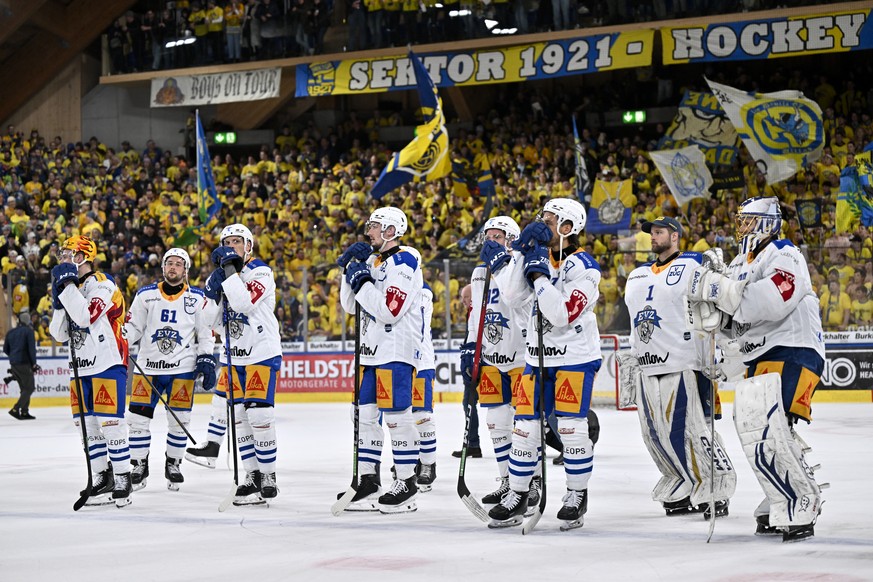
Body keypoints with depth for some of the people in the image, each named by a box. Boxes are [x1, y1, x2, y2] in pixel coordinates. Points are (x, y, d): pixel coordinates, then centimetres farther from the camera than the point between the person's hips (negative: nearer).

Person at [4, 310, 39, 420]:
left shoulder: (11, 332, 11)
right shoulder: (28, 331, -8)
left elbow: (5, 349, 15)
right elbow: (32, 348, -15)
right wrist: (34, 363, -9)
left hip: (13, 364, 7)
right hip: (24, 364, -7)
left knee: (24, 388, 15)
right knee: (29, 388, -2)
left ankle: (24, 412, 12)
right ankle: (15, 409, -13)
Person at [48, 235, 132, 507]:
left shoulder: (102, 284, -9)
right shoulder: (71, 288, 16)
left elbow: (85, 316, -25)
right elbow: (60, 334, 12)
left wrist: (67, 284, -19)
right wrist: (58, 304, -2)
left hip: (107, 364, -8)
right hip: (81, 367, 8)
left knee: (110, 422, -10)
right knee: (87, 425, 8)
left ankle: (122, 479, -3)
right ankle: (103, 479, 14)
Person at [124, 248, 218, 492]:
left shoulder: (198, 299, 3)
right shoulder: (145, 295, 5)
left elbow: (206, 333, 5)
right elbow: (133, 327, 8)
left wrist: (207, 361, -4)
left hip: (182, 369, -1)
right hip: (148, 366, 1)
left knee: (179, 421, 1)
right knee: (138, 418, -2)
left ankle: (173, 465, 18)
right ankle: (138, 467, 11)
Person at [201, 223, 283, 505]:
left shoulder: (261, 272, -10)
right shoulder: (224, 275, 12)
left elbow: (244, 303, -27)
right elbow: (218, 322, 12)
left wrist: (230, 268, -25)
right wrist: (211, 294, -5)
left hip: (262, 354, -7)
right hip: (234, 355, 8)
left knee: (259, 416, -12)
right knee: (238, 416, 7)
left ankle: (268, 477, -3)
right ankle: (252, 475, 15)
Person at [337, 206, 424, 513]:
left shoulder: (404, 262, -13)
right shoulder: (371, 261, 15)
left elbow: (389, 310, -22)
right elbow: (350, 305, 17)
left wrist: (362, 282, -14)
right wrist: (351, 270, 4)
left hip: (397, 351, -9)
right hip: (371, 350, 9)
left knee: (397, 416, -7)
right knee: (365, 414, 9)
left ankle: (407, 483, 0)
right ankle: (367, 482, 15)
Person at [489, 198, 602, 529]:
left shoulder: (583, 267, -14)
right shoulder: (538, 256, 6)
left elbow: (563, 314, -24)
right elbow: (510, 295, -5)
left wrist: (539, 274, -23)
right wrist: (522, 252, -13)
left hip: (576, 356, -6)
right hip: (538, 355, 6)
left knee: (571, 426, -7)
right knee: (526, 425, 4)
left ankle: (577, 495, 7)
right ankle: (517, 494, 13)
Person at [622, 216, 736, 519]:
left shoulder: (695, 265, -3)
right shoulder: (637, 276, 20)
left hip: (683, 366, -8)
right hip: (647, 369, 8)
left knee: (690, 429, -10)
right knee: (655, 434, 7)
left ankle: (715, 492, -1)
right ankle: (684, 491, 17)